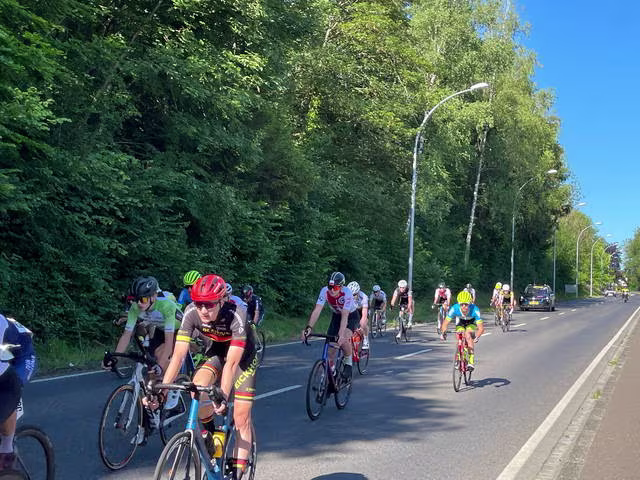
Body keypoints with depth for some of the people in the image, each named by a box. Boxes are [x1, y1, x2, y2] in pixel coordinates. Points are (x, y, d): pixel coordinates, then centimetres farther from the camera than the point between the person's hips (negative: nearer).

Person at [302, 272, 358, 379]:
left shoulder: (347, 293, -35)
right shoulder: (325, 291, -25)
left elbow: (345, 316, -41)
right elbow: (317, 310, -31)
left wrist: (341, 335, -52)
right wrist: (308, 328, -43)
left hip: (351, 316, -4)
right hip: (336, 316, 4)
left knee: (344, 340, -30)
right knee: (330, 346, -7)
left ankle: (348, 364, -4)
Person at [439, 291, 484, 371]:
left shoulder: (474, 310, -37)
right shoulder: (454, 309, -33)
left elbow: (481, 328, -39)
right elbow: (445, 323, -28)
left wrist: (477, 336, -58)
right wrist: (443, 332, -47)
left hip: (471, 323, -2)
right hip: (460, 323, 2)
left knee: (468, 335, -29)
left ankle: (471, 361, -24)